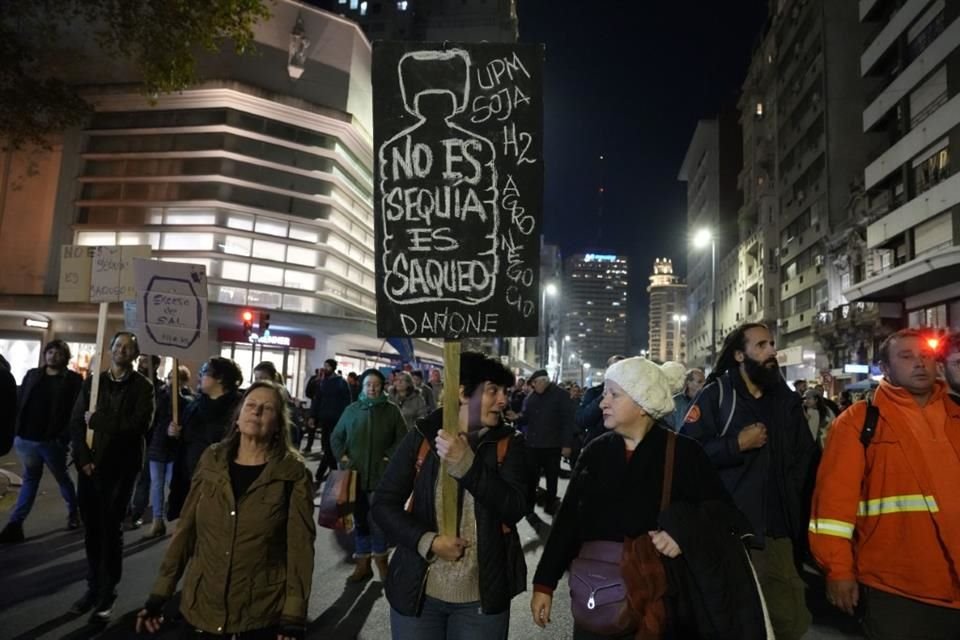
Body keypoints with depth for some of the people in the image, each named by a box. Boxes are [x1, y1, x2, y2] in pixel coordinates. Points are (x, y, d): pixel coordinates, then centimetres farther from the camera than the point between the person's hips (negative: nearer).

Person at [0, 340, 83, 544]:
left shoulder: (73, 379, -6)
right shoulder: (32, 374, 9)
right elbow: (19, 403, 9)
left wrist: (65, 437, -19)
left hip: (51, 441, -3)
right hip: (26, 438, 3)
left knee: (63, 478, 13)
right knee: (30, 479, 9)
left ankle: (74, 512, 31)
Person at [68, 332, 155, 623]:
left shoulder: (142, 387, -1)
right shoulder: (93, 381, 9)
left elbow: (138, 425, -14)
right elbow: (76, 422, 3)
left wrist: (97, 419, -12)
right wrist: (83, 458, -8)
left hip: (120, 468, -3)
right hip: (89, 466, 3)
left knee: (111, 529, 2)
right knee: (91, 529, 10)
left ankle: (107, 592, 14)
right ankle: (93, 586, 24)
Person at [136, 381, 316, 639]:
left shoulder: (293, 472, -10)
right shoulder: (211, 460, -1)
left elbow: (300, 547, -11)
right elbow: (185, 531, 5)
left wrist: (293, 619, -13)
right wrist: (159, 595, 4)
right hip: (200, 610, 3)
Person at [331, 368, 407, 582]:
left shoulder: (391, 410, 0)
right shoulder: (351, 409, 6)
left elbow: (402, 438, 0)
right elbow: (336, 436, 12)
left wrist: (390, 457, -10)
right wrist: (342, 456, -1)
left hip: (381, 474, -2)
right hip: (355, 474, 3)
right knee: (359, 519, 10)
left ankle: (380, 559, 19)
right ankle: (362, 563, 22)